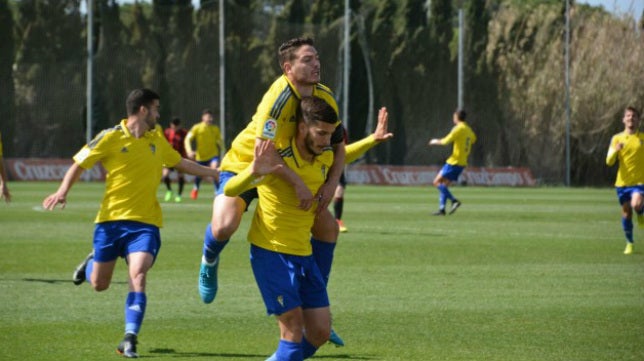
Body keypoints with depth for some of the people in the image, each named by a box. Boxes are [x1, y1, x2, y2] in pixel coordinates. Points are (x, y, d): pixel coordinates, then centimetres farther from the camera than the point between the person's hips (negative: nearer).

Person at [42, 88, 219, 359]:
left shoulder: (157, 140, 12)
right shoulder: (111, 138, -4)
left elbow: (180, 163, 29)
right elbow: (79, 164, -1)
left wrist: (214, 173, 30)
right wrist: (63, 192, -17)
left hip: (145, 222, 2)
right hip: (110, 219, -2)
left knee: (137, 276, -20)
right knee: (99, 284, 8)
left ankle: (130, 339, -19)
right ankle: (92, 262, 44)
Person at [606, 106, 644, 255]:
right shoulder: (617, 138, 5)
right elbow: (609, 161, -2)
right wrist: (615, 150, -21)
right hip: (622, 181, 2)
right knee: (626, 212, 6)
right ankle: (629, 243, 22)